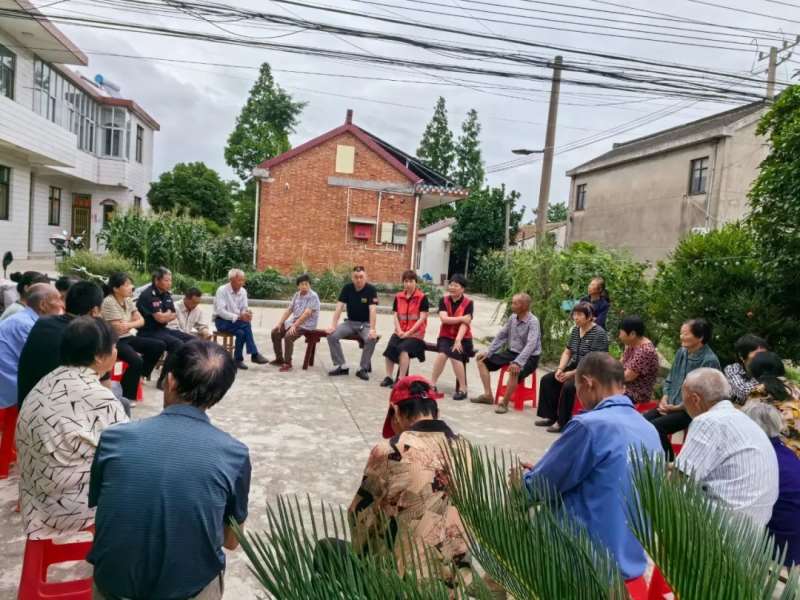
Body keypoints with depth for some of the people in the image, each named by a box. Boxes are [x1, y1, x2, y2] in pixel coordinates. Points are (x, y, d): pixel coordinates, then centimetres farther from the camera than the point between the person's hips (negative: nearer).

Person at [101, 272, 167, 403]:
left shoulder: (128, 300, 6)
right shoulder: (109, 302, -19)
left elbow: (141, 321, 4)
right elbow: (118, 329, -22)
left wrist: (129, 325, -14)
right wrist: (133, 324, -5)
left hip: (128, 338, 9)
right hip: (115, 342, -8)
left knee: (159, 346, 0)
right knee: (136, 361, -31)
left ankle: (139, 375, 17)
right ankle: (126, 396, -12)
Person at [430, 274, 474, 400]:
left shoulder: (468, 303, -7)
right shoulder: (443, 301, 2)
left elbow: (465, 323, -16)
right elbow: (444, 319, -13)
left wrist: (458, 340, -25)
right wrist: (461, 318, -21)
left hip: (462, 338, -2)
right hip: (446, 336, 2)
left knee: (454, 355, -28)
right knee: (442, 354, -27)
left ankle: (462, 388, -12)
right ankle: (432, 384, -14)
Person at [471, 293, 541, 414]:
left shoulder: (533, 322, -21)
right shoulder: (512, 317, 1)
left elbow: (531, 344, -32)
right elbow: (501, 336, 8)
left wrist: (518, 362, -44)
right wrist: (488, 352, 0)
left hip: (529, 357, -8)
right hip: (511, 352, 8)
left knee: (514, 371, -39)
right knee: (482, 359, 3)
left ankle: (504, 403, -21)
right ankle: (488, 395, 0)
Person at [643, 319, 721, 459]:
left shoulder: (710, 361, -15)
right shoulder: (681, 352, 8)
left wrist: (676, 407, -15)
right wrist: (665, 398, 1)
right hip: (671, 405, 7)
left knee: (656, 426, -26)